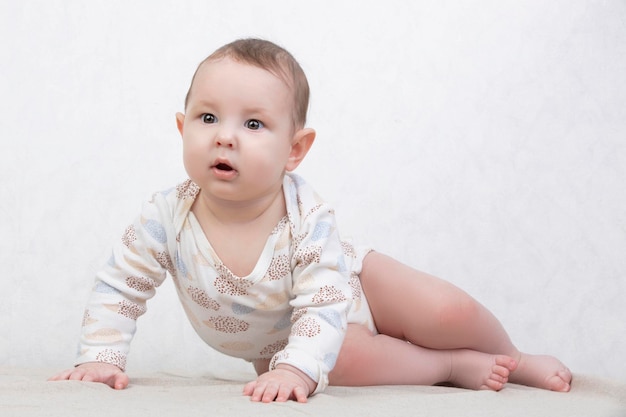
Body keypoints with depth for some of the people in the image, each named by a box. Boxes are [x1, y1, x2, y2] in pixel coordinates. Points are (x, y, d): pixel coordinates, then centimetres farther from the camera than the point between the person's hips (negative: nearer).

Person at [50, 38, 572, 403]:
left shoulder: (307, 218, -31)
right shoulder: (167, 218, -26)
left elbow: (323, 307, -36)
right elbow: (119, 288, -13)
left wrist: (296, 368, -52)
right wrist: (101, 356, -25)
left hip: (350, 286, 0)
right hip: (280, 343, 0)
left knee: (449, 312, -15)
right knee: (343, 358, -32)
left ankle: (514, 361, 18)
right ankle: (456, 366, -9)